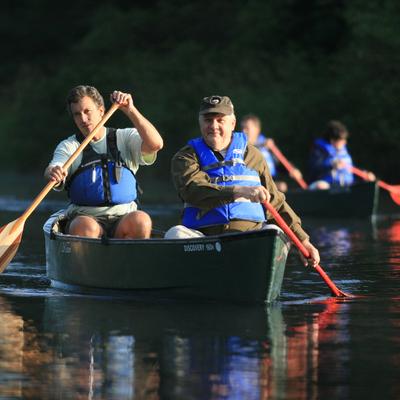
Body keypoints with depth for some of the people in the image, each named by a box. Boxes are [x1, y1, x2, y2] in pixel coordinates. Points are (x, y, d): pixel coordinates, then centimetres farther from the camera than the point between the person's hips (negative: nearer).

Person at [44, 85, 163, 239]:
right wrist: (53, 173, -33)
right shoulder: (68, 146, 13)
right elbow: (54, 167, -8)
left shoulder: (125, 138, 14)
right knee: (86, 227, -37)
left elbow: (156, 144, -5)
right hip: (84, 216, -1)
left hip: (124, 217, 1)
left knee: (141, 221, -33)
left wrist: (130, 110, -13)